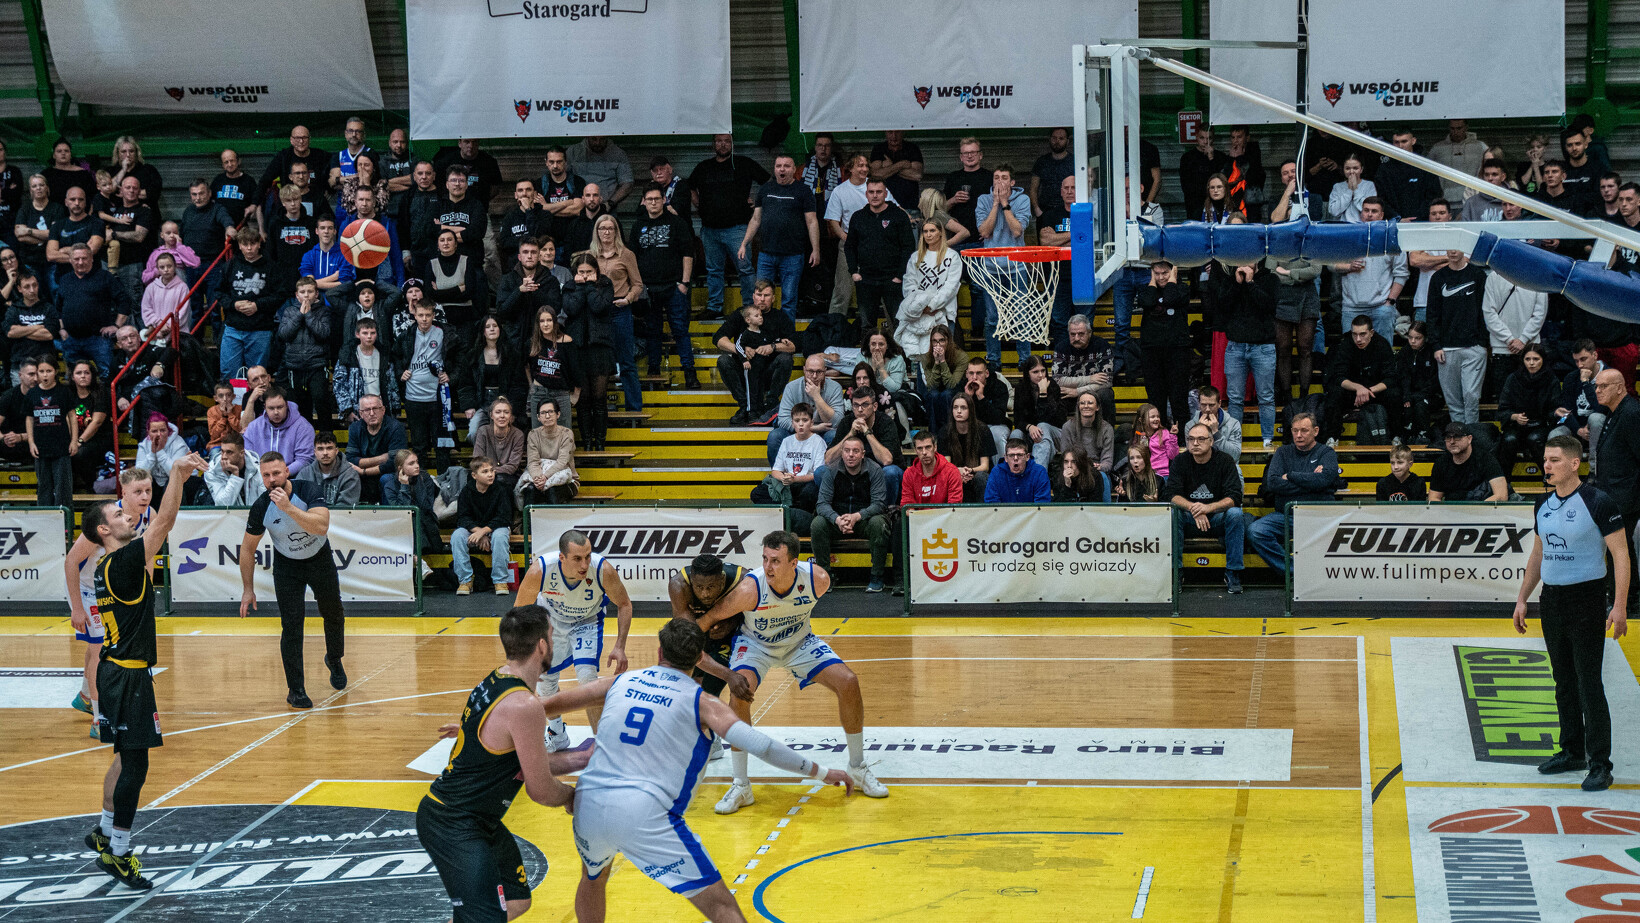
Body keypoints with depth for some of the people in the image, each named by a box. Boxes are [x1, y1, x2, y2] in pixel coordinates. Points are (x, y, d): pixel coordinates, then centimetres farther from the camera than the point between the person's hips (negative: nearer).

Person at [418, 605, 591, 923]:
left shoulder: (495, 682, 7)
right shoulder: (524, 706, -24)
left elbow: (532, 763, 18)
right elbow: (540, 790, -14)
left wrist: (582, 758, 17)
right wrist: (573, 796, 6)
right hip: (454, 827, -11)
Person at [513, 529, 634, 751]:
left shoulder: (603, 570, -36)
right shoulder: (539, 571, -37)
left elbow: (624, 604, -16)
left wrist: (620, 647, -24)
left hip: (587, 621, -2)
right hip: (551, 619, 2)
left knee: (587, 677, -19)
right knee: (544, 679, 11)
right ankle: (557, 735, 39)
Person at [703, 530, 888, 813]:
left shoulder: (818, 579, -28)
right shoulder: (750, 588, -35)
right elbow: (710, 618, -22)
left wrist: (794, 626, 3)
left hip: (799, 641, 3)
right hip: (756, 643, -3)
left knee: (848, 683, -13)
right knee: (740, 691, -30)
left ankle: (858, 769, 10)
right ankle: (741, 787, -15)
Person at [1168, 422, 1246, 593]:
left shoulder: (1224, 461, -5)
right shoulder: (1180, 462, 0)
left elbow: (1234, 498, -14)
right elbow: (1173, 495, -10)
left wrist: (1208, 508, -32)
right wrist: (1193, 509, -30)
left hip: (1218, 518, -1)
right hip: (1189, 521, 1)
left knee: (1235, 513, -31)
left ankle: (1233, 573, -24)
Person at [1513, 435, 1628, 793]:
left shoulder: (1598, 503, -13)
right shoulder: (1543, 505, 8)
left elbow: (1621, 555, -12)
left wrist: (1619, 606, -18)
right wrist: (1522, 599, 16)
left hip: (1586, 598, -7)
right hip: (1551, 599, 7)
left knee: (1589, 683, -7)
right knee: (1563, 682, 13)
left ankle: (1600, 765, -2)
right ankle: (1572, 752, 23)